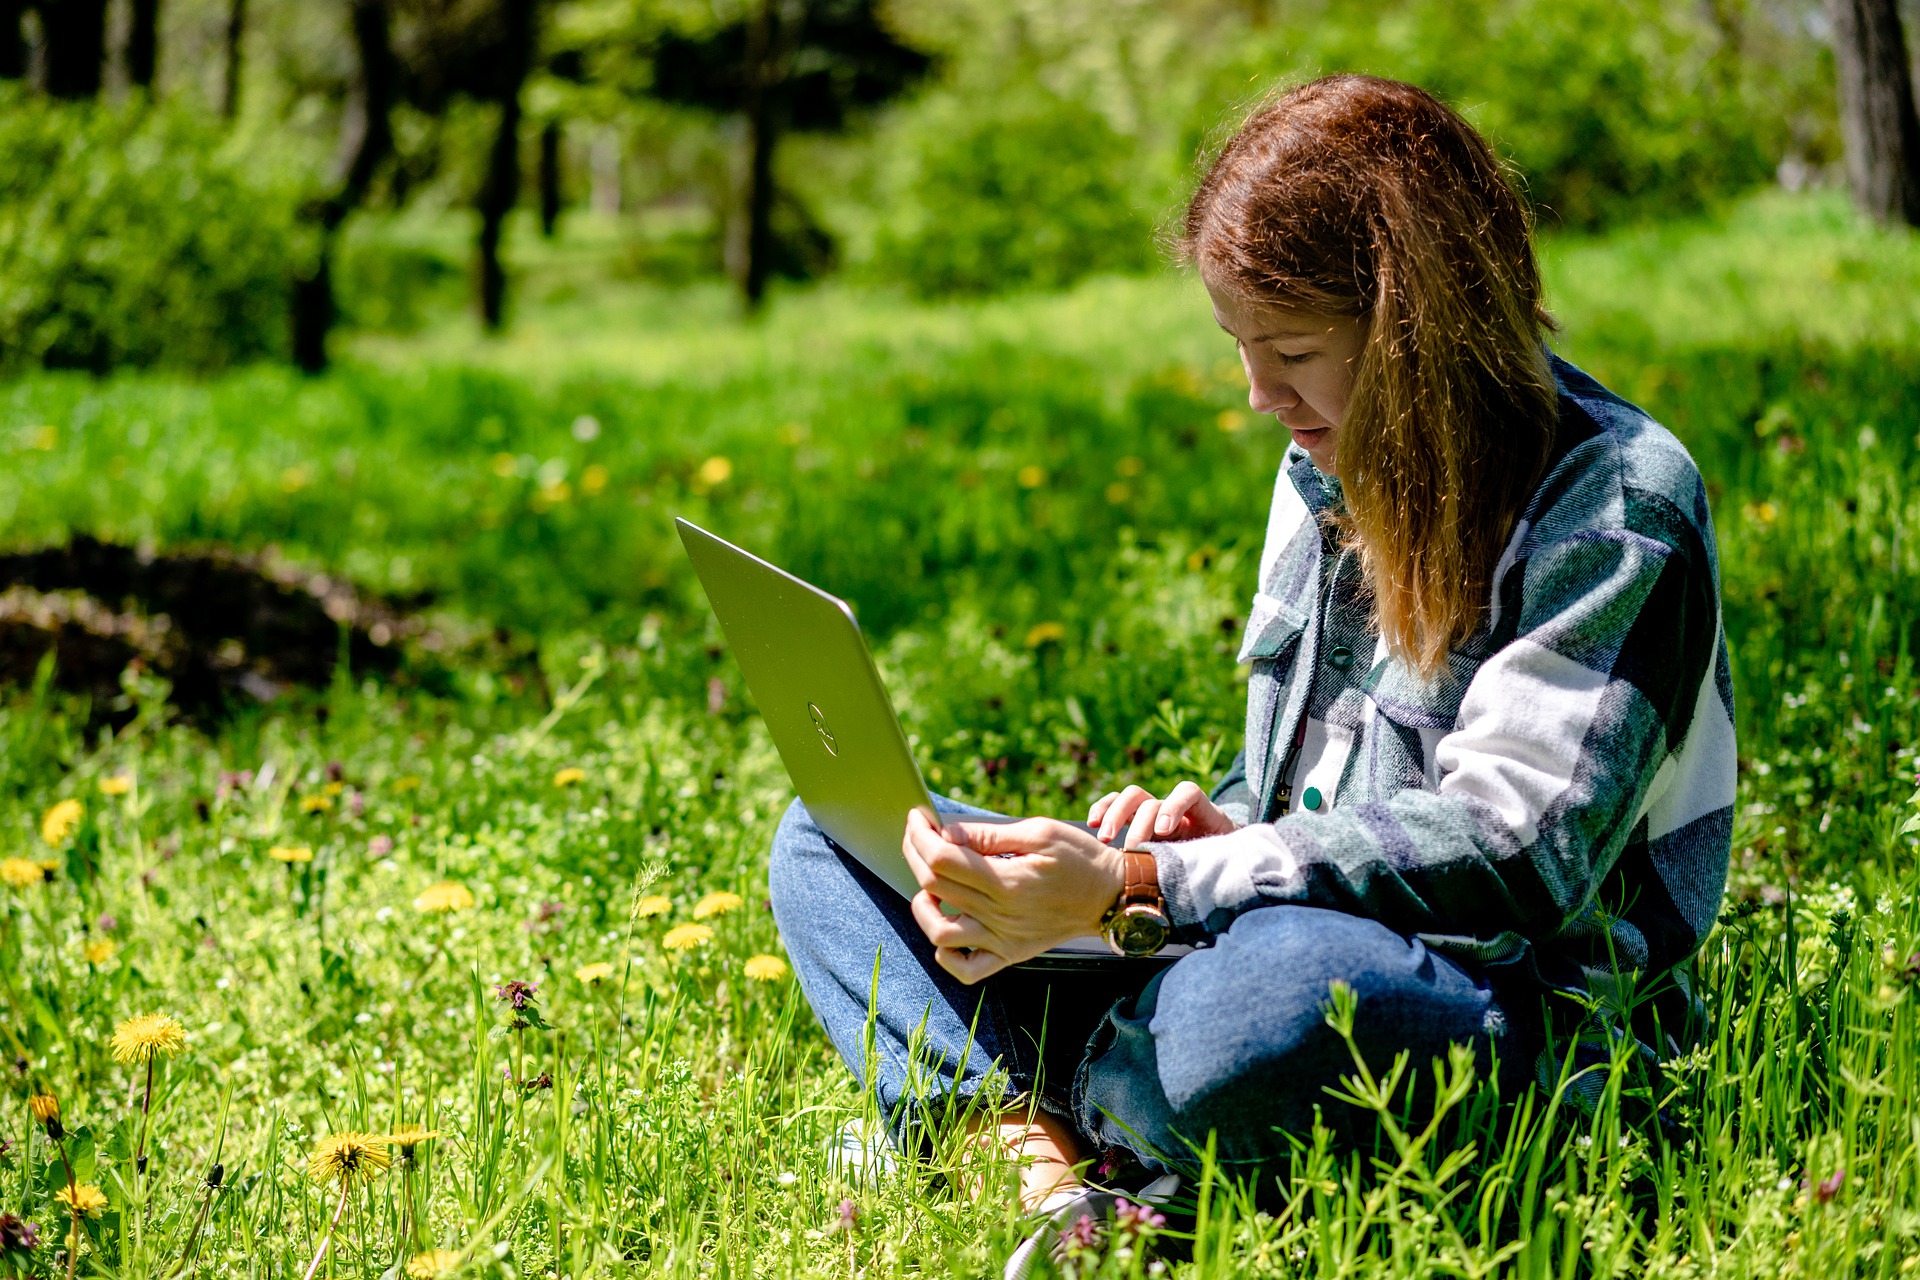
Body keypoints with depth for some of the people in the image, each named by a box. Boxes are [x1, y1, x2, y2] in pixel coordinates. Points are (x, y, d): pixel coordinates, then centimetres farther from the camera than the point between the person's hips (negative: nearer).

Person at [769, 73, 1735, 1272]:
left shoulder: (1613, 502, -12)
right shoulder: (1331, 469, 14)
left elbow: (1505, 850, -22)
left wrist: (1133, 887, -29)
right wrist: (1213, 829, -2)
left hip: (1519, 1001, -8)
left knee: (1270, 999, -45)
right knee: (831, 834, 1)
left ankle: (976, 1089, -13)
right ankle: (1044, 1160, -25)